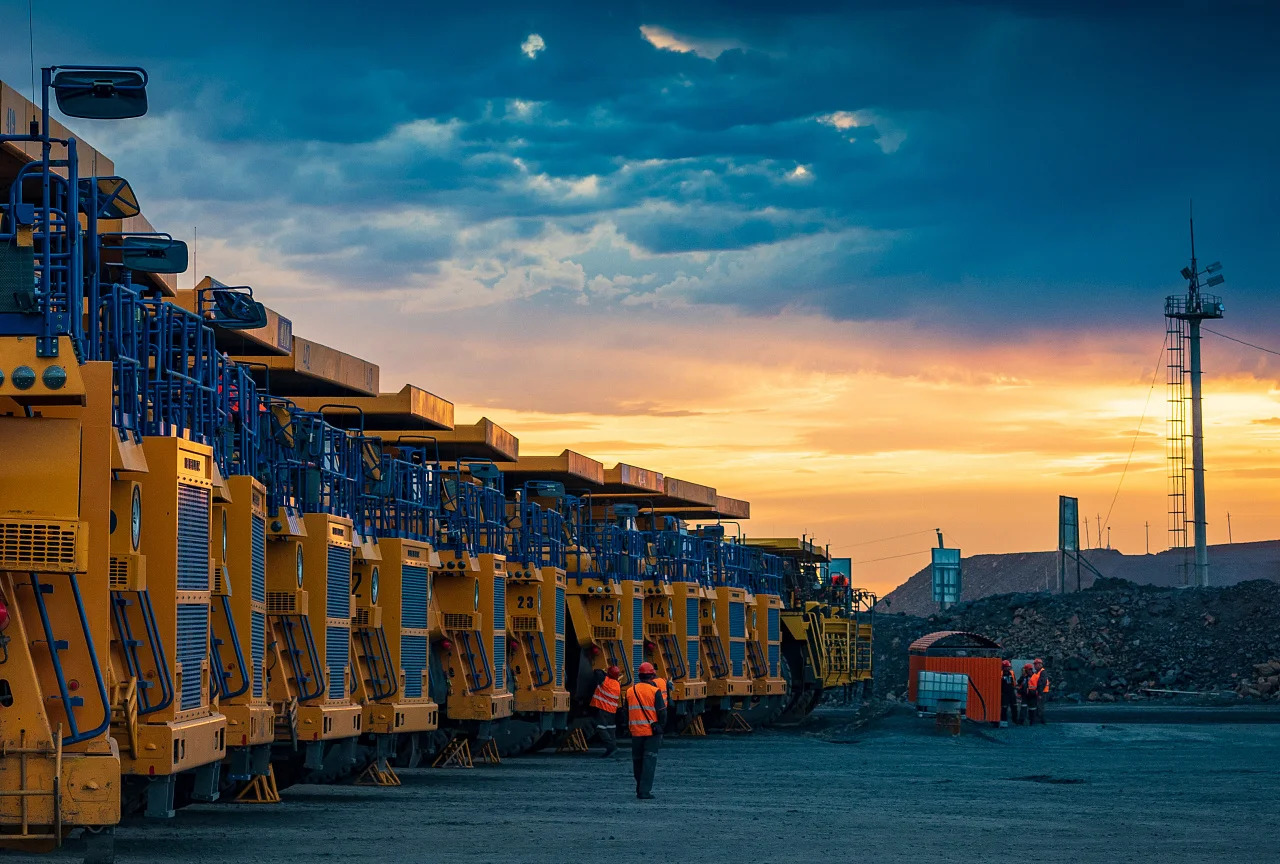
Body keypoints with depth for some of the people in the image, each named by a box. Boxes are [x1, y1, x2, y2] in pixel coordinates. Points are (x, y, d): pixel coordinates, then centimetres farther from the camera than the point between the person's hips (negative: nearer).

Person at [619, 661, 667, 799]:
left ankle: (640, 789, 23)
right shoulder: (655, 692, -9)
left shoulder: (630, 691, 4)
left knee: (637, 761, 15)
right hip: (652, 732, -4)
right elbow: (662, 713, -9)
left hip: (636, 732, 4)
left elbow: (625, 713, 10)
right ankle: (645, 791, -8)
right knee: (649, 761, -2)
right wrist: (660, 727, 7)